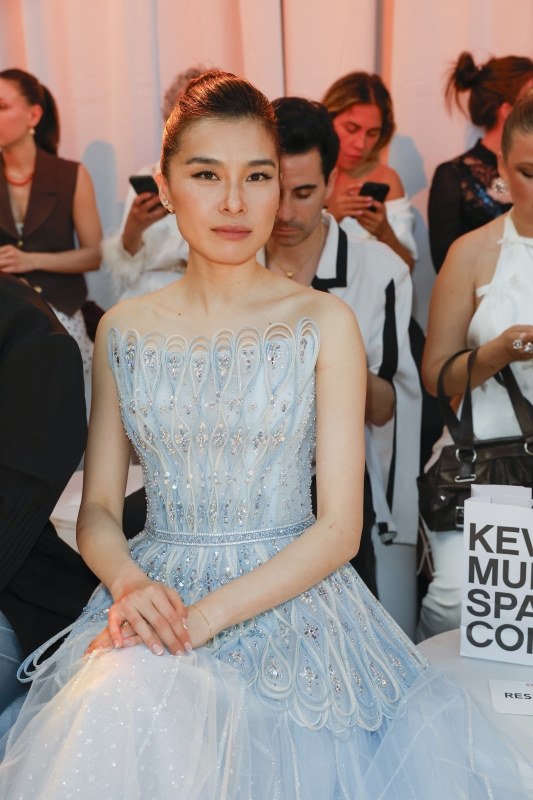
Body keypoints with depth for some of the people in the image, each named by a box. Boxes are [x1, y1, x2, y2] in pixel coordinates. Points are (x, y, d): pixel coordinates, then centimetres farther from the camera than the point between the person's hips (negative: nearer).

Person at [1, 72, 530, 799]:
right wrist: (129, 583, -15)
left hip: (290, 601, -1)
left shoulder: (324, 323, -3)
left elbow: (339, 527, -5)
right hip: (153, 594, 2)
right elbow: (99, 508, 8)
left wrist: (206, 616, -17)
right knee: (113, 714, -28)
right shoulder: (124, 330, 6)